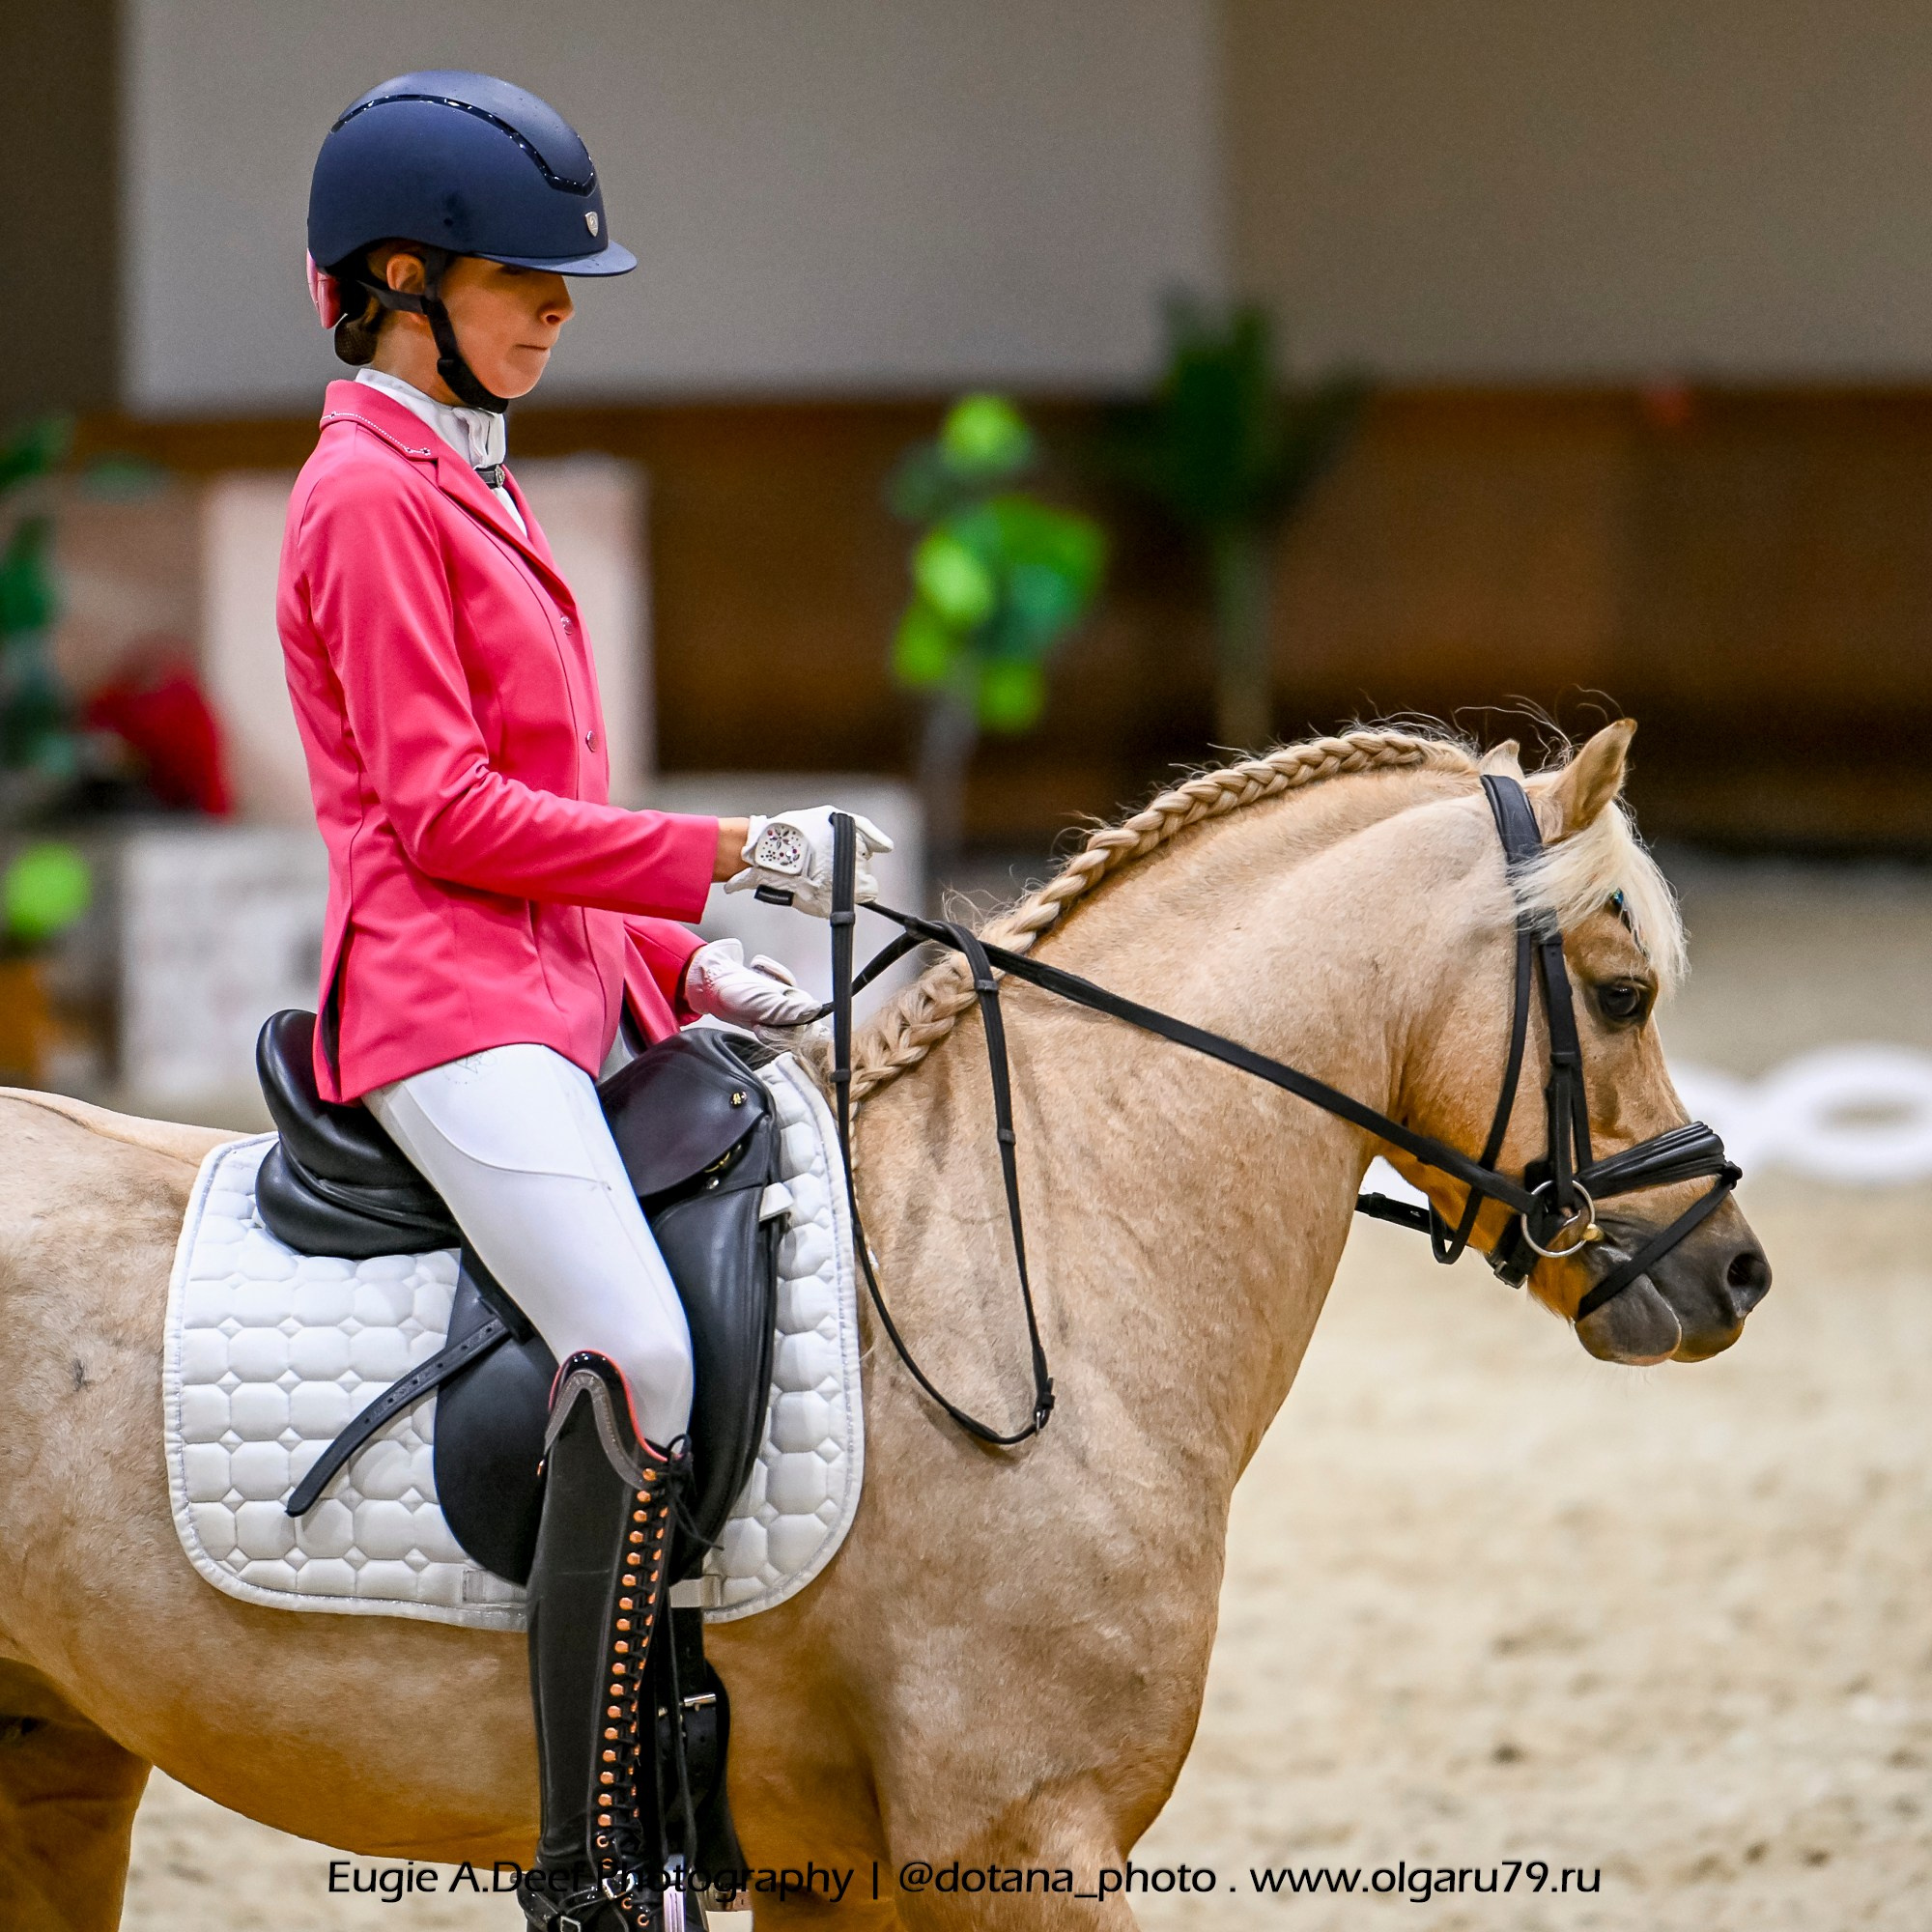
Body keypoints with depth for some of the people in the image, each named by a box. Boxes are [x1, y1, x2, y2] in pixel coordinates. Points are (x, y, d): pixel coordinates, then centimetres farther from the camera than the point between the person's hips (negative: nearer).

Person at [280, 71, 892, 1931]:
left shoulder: (468, 486, 22)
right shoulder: (372, 496, -8)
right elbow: (447, 812, -16)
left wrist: (682, 958, 11)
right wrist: (725, 854, -15)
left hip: (560, 980, 10)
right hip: (447, 1001, -10)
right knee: (639, 1360, -26)